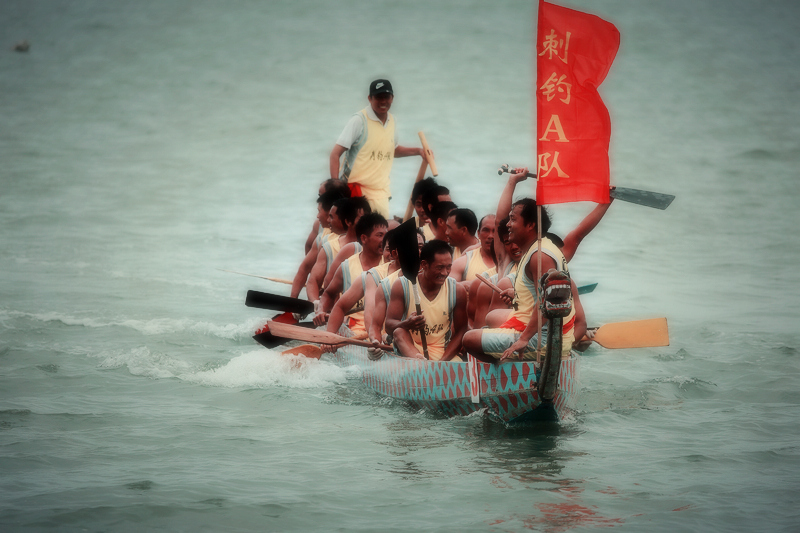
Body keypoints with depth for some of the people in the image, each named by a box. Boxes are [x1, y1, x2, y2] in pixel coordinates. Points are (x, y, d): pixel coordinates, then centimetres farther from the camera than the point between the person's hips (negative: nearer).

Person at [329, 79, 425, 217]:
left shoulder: (391, 121, 10)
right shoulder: (359, 120, -11)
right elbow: (335, 154, -14)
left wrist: (418, 151, 16)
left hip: (381, 193, 6)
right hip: (358, 191, -6)